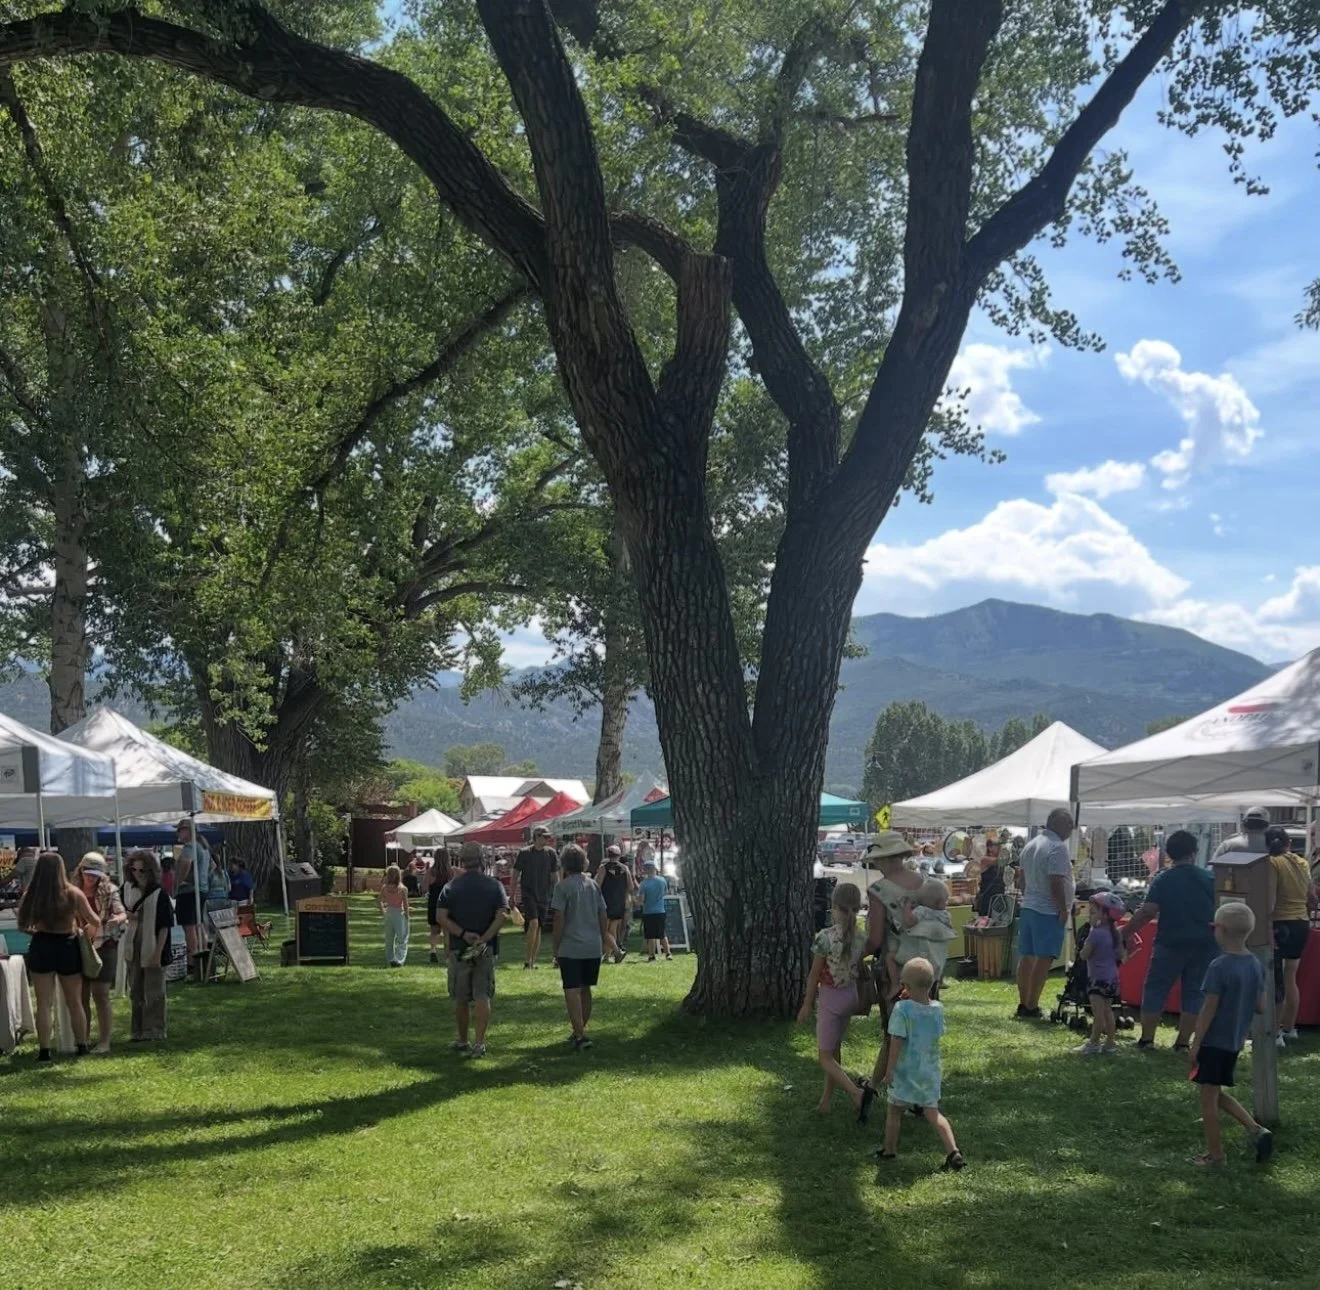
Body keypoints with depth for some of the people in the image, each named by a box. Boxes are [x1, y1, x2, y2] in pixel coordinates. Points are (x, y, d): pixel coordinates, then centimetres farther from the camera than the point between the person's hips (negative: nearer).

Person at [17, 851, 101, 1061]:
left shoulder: (31, 895, -9)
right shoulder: (72, 894, -11)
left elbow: (23, 925, 0)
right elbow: (95, 922, -5)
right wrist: (88, 931, 16)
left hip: (41, 949, 0)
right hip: (67, 948, 0)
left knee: (44, 1004, 7)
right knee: (75, 1002, 15)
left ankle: (44, 1050, 6)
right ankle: (81, 1046, 24)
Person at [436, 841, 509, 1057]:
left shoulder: (451, 887, -1)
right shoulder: (494, 886, -2)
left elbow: (440, 917, -11)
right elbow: (502, 916, -13)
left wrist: (462, 934, -14)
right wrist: (484, 939, -16)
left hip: (459, 949, 0)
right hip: (487, 950, 0)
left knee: (461, 999, 12)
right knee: (483, 997, 1)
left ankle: (462, 1041, 23)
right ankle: (479, 1043, -9)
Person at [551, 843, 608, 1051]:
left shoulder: (563, 886, -8)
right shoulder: (593, 885, 9)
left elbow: (559, 919, -11)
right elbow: (603, 916, 10)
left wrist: (556, 946, -3)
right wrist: (602, 942, 18)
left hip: (571, 948, -6)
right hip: (593, 947, 6)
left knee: (572, 991, -4)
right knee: (585, 989, 17)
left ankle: (580, 1035, -12)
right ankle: (580, 1032, 26)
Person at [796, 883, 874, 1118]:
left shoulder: (825, 937, -21)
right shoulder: (861, 937, -4)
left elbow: (814, 975, -14)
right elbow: (859, 971, 7)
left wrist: (807, 1005, -4)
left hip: (830, 997, -6)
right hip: (851, 995, 6)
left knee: (825, 1057, 0)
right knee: (834, 1049, 20)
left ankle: (857, 1093, -22)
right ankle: (826, 1101, 26)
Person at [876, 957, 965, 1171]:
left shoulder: (902, 1009, -18)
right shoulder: (938, 1008, -2)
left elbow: (896, 1042, -18)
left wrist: (889, 1069, -13)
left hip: (906, 1071, -4)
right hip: (930, 1071, 5)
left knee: (894, 1110, 14)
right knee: (933, 1112, 11)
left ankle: (889, 1150, 25)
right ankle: (953, 1151, -3)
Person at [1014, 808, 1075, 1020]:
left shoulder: (1030, 845, 14)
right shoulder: (1057, 847, -15)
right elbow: (1056, 882, -21)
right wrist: (1063, 909, -15)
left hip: (1028, 907, 9)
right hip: (1048, 911, -9)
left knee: (1026, 956, 12)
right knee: (1044, 959, -6)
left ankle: (1023, 1005, 17)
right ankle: (1031, 1008, -7)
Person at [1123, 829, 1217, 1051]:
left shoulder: (1163, 879, -6)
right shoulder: (1210, 879, 0)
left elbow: (1147, 912, -12)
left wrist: (1126, 933, -6)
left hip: (1171, 943, -2)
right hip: (1204, 946, 2)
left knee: (1155, 988, 8)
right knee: (1193, 992, 10)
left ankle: (1147, 1038, 7)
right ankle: (1183, 1041, 9)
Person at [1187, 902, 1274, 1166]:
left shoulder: (1219, 967, -20)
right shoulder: (1256, 965, 1)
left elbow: (1208, 1010, -17)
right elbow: (1261, 1007, 6)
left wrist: (1195, 1043, -11)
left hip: (1214, 1042, -7)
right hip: (1235, 1042, 7)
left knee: (1208, 1097, 5)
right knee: (1217, 1093, 21)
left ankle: (1215, 1155, 12)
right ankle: (1254, 1129, 7)